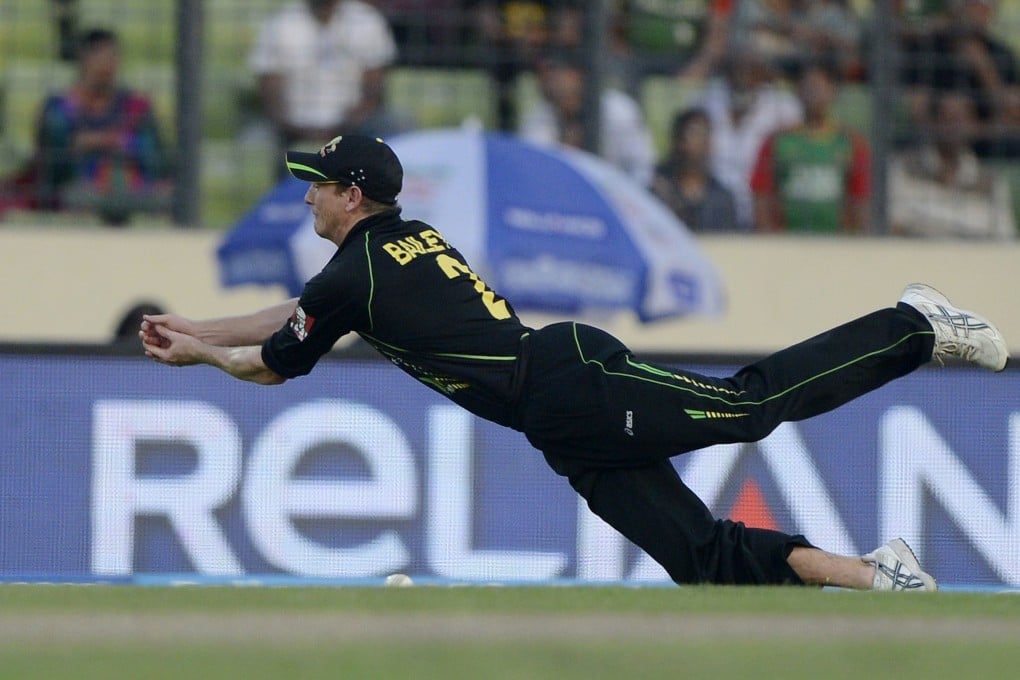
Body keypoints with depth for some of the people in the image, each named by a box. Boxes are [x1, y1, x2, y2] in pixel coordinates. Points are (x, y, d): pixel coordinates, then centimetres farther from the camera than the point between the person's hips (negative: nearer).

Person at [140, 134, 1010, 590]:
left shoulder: (354, 274, -2)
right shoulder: (418, 239, 26)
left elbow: (272, 365, 10)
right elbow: (291, 318, 38)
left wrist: (197, 354, 27)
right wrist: (193, 329, 38)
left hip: (572, 395, -9)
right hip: (576, 435, 9)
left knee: (751, 402, -18)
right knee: (705, 553, 2)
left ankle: (915, 326, -16)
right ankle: (868, 575, -7)